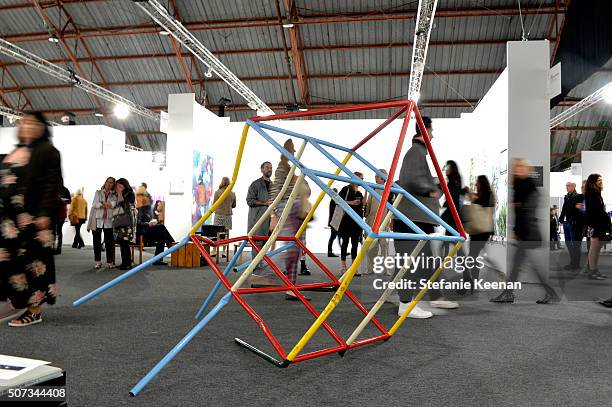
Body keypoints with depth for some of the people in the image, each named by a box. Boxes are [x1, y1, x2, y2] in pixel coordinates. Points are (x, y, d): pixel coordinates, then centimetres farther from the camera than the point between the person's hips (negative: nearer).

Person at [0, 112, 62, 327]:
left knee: (33, 259, -4)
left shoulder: (47, 151, -5)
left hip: (32, 216, -8)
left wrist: (45, 213, -20)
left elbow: (53, 183, -13)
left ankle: (35, 310, 4)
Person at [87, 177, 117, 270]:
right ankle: (98, 262, 7)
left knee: (109, 242, -1)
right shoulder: (98, 192, 12)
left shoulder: (114, 195, 10)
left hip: (109, 221, -1)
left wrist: (102, 203, -15)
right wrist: (104, 204, -11)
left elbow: (114, 204, -9)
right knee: (97, 241, 1)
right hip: (98, 220, 1)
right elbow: (94, 204, -1)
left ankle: (110, 262, 4)